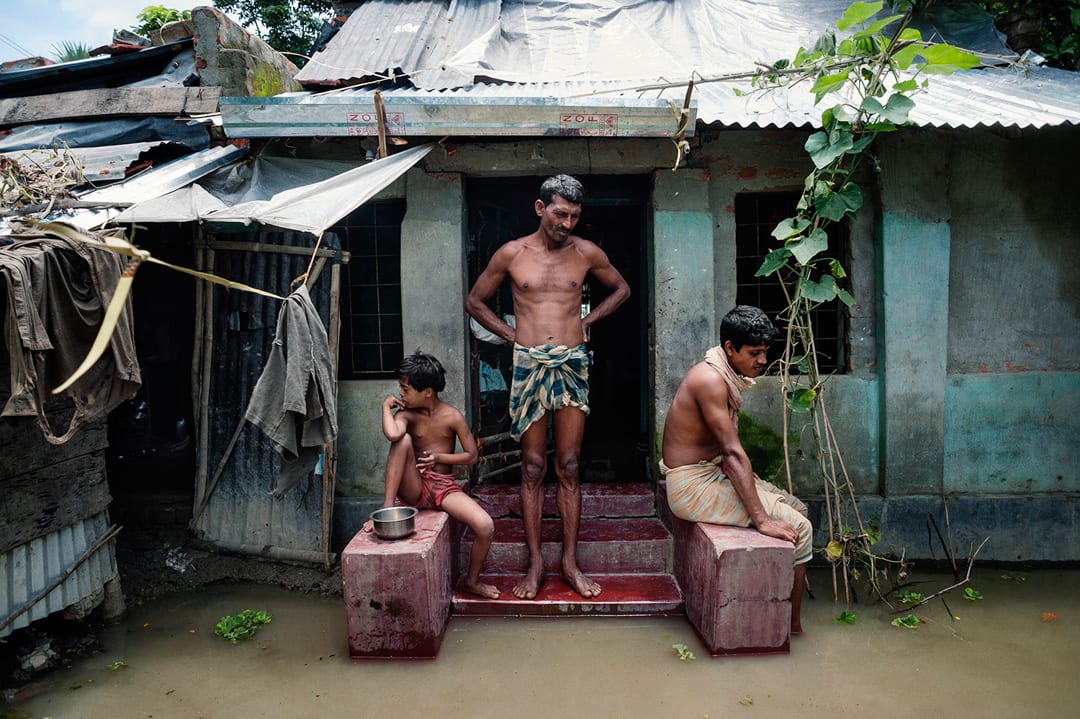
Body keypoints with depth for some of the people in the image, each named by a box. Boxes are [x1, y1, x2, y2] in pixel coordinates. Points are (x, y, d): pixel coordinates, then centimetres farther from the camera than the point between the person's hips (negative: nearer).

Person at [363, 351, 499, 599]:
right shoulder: (406, 413, -5)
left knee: (485, 526, -23)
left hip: (444, 486, 0)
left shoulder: (453, 416, -5)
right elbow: (392, 434, -31)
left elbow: (471, 455, 0)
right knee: (404, 439, -29)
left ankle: (471, 580, 7)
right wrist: (386, 406, -16)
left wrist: (439, 457, -11)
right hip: (413, 487, 0)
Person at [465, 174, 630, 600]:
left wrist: (587, 320, 9)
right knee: (533, 468, 3)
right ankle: (535, 564, 12)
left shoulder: (587, 253, 5)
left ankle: (570, 563, 14)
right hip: (529, 365, -1)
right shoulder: (511, 254, 2)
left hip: (572, 365, 1)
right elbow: (474, 302, 11)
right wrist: (512, 335, 2)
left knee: (568, 467, 5)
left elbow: (621, 289, 21)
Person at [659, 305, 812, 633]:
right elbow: (733, 452, -27)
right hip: (692, 486, -10)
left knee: (797, 508, 14)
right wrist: (762, 519, -27)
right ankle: (792, 625, 4)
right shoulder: (710, 379, -22)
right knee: (799, 527, -12)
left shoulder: (729, 376, 9)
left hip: (713, 472, 10)